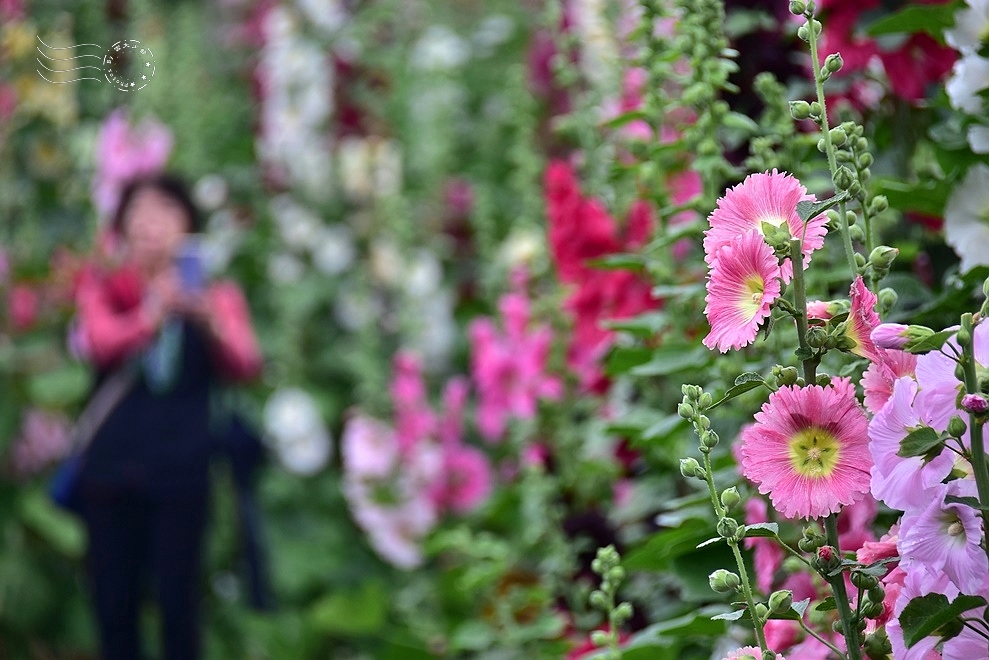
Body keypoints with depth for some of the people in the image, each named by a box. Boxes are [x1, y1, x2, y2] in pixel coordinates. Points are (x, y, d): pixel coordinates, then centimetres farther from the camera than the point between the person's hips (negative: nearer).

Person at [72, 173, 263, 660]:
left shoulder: (214, 294, 3)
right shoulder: (101, 287, 4)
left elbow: (246, 365, -12)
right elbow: (101, 342, -16)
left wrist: (209, 322, -34)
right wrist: (152, 315, -37)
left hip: (182, 469, -1)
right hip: (111, 467, 1)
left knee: (178, 600, -3)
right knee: (114, 601, 5)